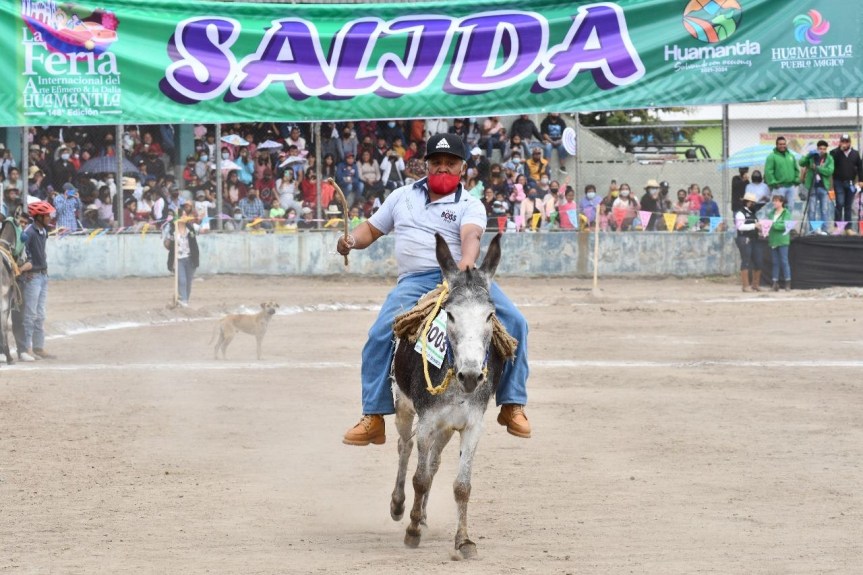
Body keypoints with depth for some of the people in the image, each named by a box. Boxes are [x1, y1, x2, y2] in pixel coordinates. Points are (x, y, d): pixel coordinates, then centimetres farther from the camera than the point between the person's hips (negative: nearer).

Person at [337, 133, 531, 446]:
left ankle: (512, 406, -6)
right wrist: (352, 240, 0)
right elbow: (372, 229, 25)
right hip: (415, 280, 1)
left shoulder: (470, 205, 7)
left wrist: (467, 261, -38)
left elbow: (470, 236, -15)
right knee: (381, 334, -22)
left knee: (513, 321, -20)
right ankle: (373, 419, -13)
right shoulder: (403, 196, 19)